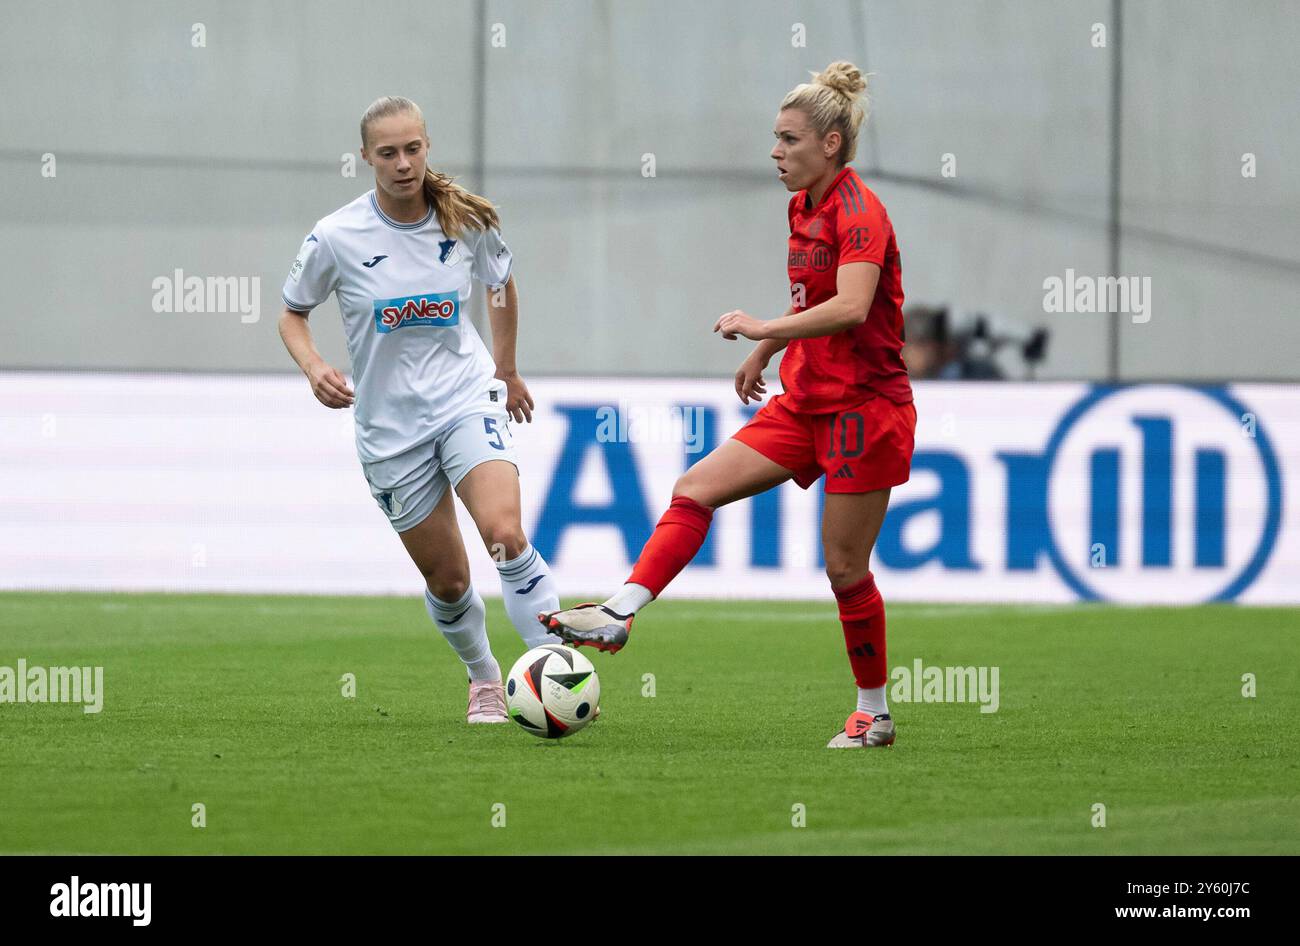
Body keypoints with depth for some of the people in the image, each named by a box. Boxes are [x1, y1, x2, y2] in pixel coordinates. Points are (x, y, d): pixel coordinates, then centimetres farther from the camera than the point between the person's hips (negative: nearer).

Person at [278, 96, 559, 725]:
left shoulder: (468, 221, -5)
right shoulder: (335, 238, -10)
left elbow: (501, 284, 17)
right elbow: (292, 313, 5)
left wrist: (506, 371, 23)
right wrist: (314, 369, -15)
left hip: (467, 401, 0)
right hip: (390, 427, 0)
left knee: (505, 533, -25)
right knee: (447, 580, 6)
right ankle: (484, 678, 34)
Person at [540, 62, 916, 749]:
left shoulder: (859, 213, -16)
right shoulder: (803, 207, 11)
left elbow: (850, 308, -32)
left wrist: (764, 329, -33)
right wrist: (765, 353, 29)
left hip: (863, 408, -9)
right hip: (804, 403, 9)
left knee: (845, 568, -3)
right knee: (694, 491, -5)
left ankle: (874, 715, 10)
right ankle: (619, 614, -12)